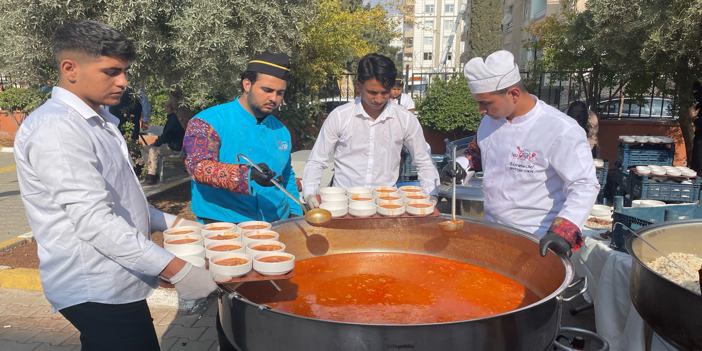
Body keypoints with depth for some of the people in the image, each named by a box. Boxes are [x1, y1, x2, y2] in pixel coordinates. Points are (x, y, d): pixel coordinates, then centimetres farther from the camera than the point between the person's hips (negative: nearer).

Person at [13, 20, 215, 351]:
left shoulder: (98, 120, 13)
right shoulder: (55, 128, -19)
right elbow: (94, 221, -26)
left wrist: (168, 222, 9)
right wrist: (176, 270, -28)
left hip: (111, 283, 9)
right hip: (97, 291, -9)